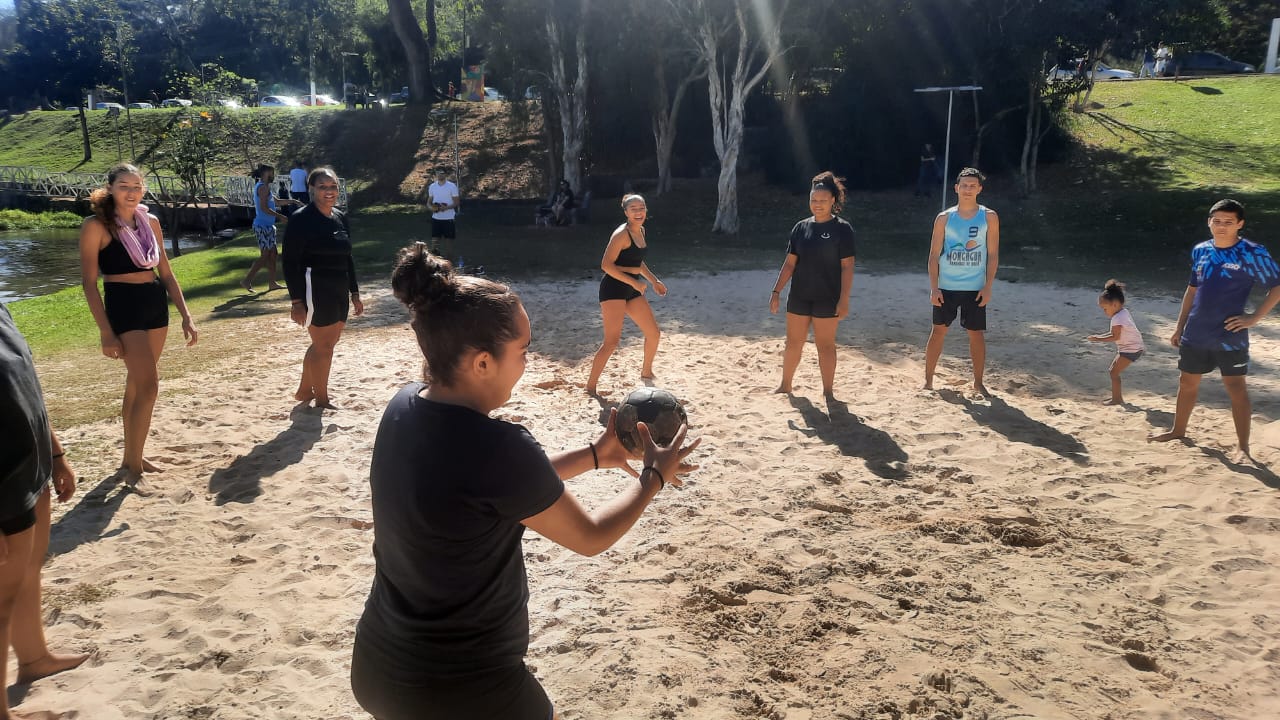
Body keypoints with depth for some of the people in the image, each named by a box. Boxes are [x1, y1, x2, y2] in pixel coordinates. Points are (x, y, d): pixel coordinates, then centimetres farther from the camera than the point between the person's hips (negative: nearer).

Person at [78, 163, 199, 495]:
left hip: (156, 304, 6)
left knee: (136, 383, 15)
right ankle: (132, 467, 1)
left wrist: (186, 315, 7)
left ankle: (131, 456, 28)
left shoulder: (151, 221, 8)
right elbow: (89, 282, -10)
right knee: (148, 386, -11)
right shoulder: (97, 226, -9)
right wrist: (105, 332, -16)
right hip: (123, 306, -6)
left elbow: (166, 273, 13)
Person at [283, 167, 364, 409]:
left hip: (339, 292, 8)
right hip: (315, 291, -8)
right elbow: (290, 262, -13)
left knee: (328, 342, 16)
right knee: (323, 346, 0)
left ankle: (304, 390, 32)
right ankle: (321, 401, 14)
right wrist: (296, 300, -18)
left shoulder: (340, 217, 10)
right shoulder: (301, 219, -12)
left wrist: (354, 293, 15)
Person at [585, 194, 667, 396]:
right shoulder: (622, 234, -16)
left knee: (654, 334, 14)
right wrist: (634, 282, -22)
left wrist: (654, 280, 20)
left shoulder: (641, 231, 11)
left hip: (632, 291, 9)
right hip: (614, 289, -9)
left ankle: (646, 372, 38)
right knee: (612, 341, -15)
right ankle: (590, 387, -6)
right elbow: (606, 265, -21)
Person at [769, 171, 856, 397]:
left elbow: (847, 266, -9)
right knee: (793, 343, 11)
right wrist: (777, 291, 3)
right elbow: (790, 262, 8)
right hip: (799, 296, 4)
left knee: (825, 345, 3)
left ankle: (828, 391, 14)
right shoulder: (801, 227, 6)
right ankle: (785, 385, 26)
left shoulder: (842, 229, -6)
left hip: (827, 299, -4)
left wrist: (844, 300, -14)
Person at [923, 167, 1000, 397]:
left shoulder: (989, 217, 0)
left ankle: (978, 382, 16)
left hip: (975, 288, 0)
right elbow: (934, 254, 1)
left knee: (976, 334, 5)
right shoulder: (944, 218, 1)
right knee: (938, 330, 6)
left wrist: (988, 287, -8)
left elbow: (993, 254, 0)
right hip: (946, 287, 0)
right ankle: (928, 379, 15)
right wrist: (934, 288, -7)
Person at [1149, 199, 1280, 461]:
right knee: (1187, 383, 15)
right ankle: (1178, 430, 32)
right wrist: (1180, 326, 15)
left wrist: (1255, 317, -14)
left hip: (1230, 337, -5)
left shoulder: (1252, 253, -10)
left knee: (1236, 388, -2)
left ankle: (1243, 447, 5)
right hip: (1195, 335, 5)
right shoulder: (1200, 251, 6)